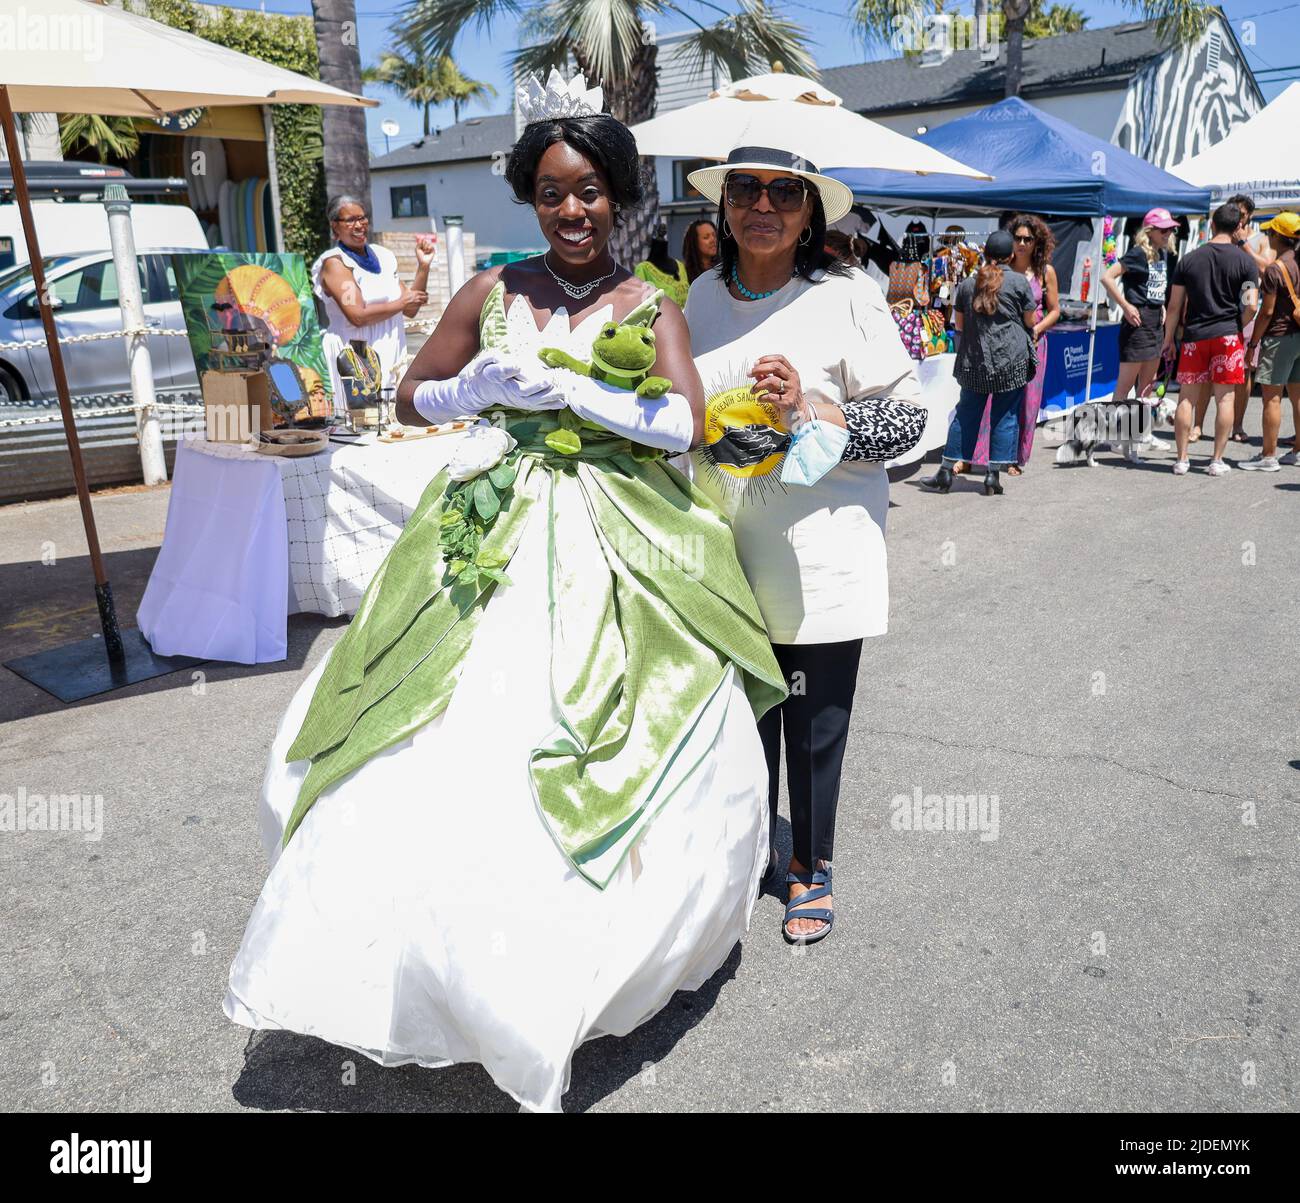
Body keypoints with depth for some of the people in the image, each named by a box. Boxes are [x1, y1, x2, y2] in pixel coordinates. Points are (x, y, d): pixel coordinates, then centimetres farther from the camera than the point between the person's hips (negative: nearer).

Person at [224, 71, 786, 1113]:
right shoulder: (493, 291, 10)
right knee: (452, 746, -2)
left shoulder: (651, 308, 4)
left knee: (677, 759, -5)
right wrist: (474, 391, -5)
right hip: (493, 539, 2)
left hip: (616, 549, -1)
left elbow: (684, 424, -10)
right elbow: (412, 398, 15)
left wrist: (563, 388, -15)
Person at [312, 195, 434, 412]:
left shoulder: (382, 256, 16)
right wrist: (401, 302, -6)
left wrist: (423, 266, 4)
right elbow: (358, 316, -16)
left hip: (391, 356, 6)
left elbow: (410, 310, 12)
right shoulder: (334, 263, -3)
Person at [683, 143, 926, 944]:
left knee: (817, 723, 7)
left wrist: (815, 411, -20)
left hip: (821, 553, -3)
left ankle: (811, 869, 30)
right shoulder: (699, 298, 8)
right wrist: (706, 431, 1)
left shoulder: (848, 296, -4)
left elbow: (908, 418, -6)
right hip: (724, 551, 3)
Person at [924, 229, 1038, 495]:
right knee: (1005, 415, 5)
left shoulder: (967, 283, 6)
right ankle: (993, 474, 4)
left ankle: (946, 472, 10)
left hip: (974, 360, 3)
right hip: (1011, 359, -3)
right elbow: (1031, 321, 3)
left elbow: (959, 325, 11)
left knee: (966, 412, 10)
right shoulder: (1019, 281, -3)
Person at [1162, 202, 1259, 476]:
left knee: (1187, 398, 5)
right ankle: (1217, 461, 5)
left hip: (1194, 336, 2)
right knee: (1225, 398, 4)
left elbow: (1174, 306, 3)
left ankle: (1181, 459, 7)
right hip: (1228, 335, -1)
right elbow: (1250, 306, -9)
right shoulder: (1245, 261, -2)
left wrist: (1169, 339, 11)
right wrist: (1240, 330, 9)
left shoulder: (1189, 260, 3)